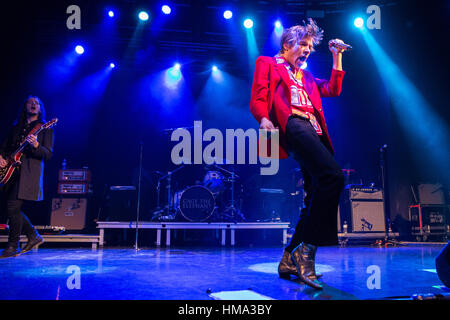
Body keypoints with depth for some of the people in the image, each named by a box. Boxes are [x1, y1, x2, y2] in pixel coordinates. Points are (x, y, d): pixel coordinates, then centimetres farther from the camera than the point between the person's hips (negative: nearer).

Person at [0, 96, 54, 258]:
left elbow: (48, 154, -4)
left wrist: (35, 145, -23)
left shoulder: (45, 129, 4)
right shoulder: (17, 127, 20)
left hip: (29, 173, -6)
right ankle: (33, 236, 22)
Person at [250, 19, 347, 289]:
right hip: (292, 125, -8)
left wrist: (337, 56, 27)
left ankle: (290, 261, 6)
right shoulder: (268, 64, 18)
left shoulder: (306, 77, 37)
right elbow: (257, 99, 4)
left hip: (313, 131, 8)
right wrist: (264, 119, -18)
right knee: (333, 176, -28)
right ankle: (306, 251, -24)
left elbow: (333, 90, 28)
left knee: (317, 195, -1)